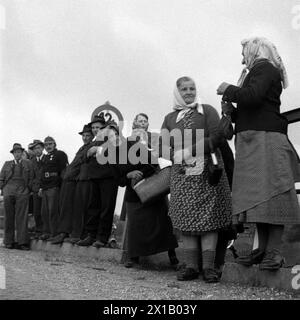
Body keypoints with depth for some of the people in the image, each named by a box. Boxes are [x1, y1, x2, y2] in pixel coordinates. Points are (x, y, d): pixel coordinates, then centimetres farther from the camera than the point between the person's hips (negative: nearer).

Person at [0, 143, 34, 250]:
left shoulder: (28, 163, 14)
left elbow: (31, 178, 11)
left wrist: (28, 190, 2)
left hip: (22, 193, -2)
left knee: (22, 217, -9)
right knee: (9, 217, 0)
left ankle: (22, 242, -10)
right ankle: (9, 242, 4)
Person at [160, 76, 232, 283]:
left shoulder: (207, 111, 9)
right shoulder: (170, 118, 18)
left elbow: (217, 138, -5)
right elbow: (164, 147, 11)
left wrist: (189, 151, -13)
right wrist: (179, 157, -9)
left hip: (207, 171, -3)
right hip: (181, 173, 3)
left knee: (208, 217, -7)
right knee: (185, 218, -3)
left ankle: (209, 266, -7)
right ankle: (191, 266, 0)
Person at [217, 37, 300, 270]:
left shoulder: (264, 68, -1)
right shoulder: (258, 73, 28)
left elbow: (252, 96, -20)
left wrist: (228, 89, -5)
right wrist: (232, 112, 12)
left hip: (264, 138, -10)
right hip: (253, 143, 10)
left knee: (269, 193, -13)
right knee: (257, 196, 4)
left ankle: (274, 251, -15)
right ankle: (263, 248, 5)